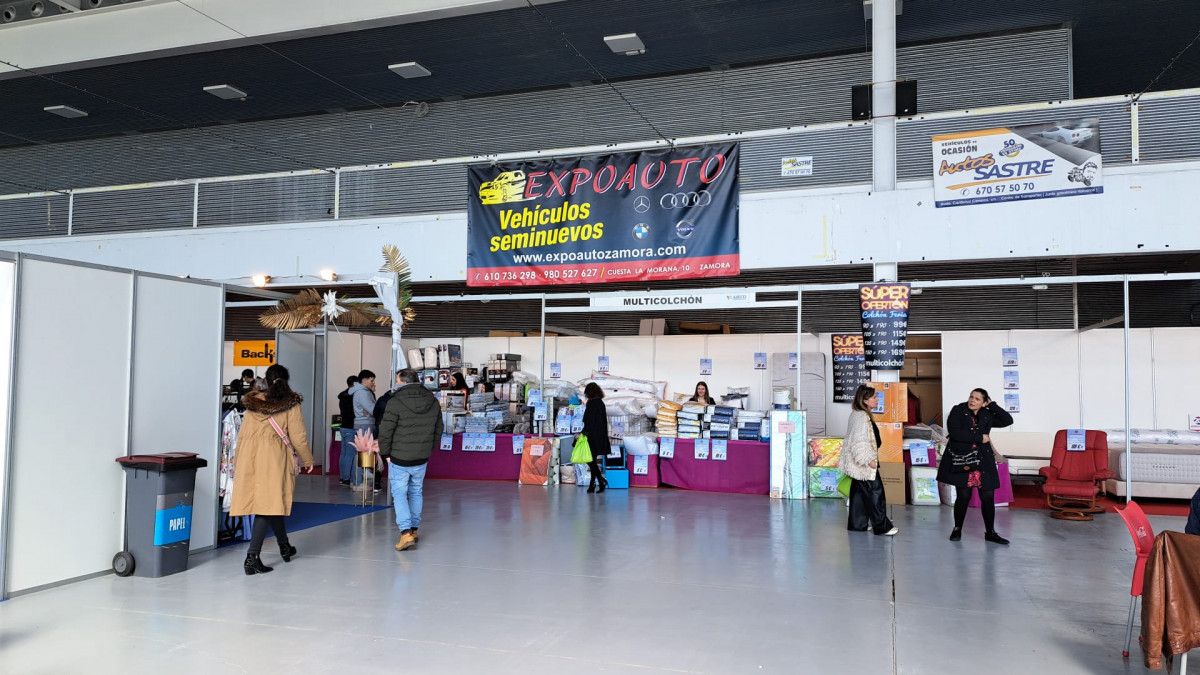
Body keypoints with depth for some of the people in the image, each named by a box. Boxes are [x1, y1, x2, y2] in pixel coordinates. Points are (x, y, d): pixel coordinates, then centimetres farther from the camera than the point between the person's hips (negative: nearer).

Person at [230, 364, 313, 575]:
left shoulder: (253, 402, 9)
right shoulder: (291, 405, -2)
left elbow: (242, 434, 12)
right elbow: (298, 437, -2)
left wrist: (238, 460, 22)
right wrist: (307, 460, 12)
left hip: (250, 460, 5)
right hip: (274, 460, -5)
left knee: (273, 503, 16)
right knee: (267, 506, -2)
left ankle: (285, 547, 34)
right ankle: (252, 556, -12)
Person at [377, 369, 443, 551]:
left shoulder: (395, 401, -16)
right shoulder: (433, 402, 3)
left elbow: (385, 431, -14)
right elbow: (438, 430, 11)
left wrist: (385, 453, -2)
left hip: (399, 458, -5)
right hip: (422, 458, 5)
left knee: (399, 494, 3)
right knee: (416, 492, 19)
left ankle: (406, 533, -9)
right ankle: (414, 528, 27)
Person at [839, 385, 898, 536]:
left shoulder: (860, 414, 12)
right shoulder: (861, 417, -21)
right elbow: (859, 442, -26)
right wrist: (869, 460, -29)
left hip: (859, 462, 11)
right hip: (864, 463, -11)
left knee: (859, 492, 14)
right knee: (875, 491, -4)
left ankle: (857, 524, 20)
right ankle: (882, 526, 3)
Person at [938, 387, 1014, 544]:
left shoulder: (987, 415, 7)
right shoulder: (957, 411, -4)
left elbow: (1008, 420, 1)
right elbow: (955, 433, -16)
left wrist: (992, 405, -2)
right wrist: (980, 438, -14)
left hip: (983, 461, 3)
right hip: (961, 460, -3)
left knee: (988, 497, 2)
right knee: (963, 496, -2)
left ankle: (990, 533, 17)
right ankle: (957, 529, 18)